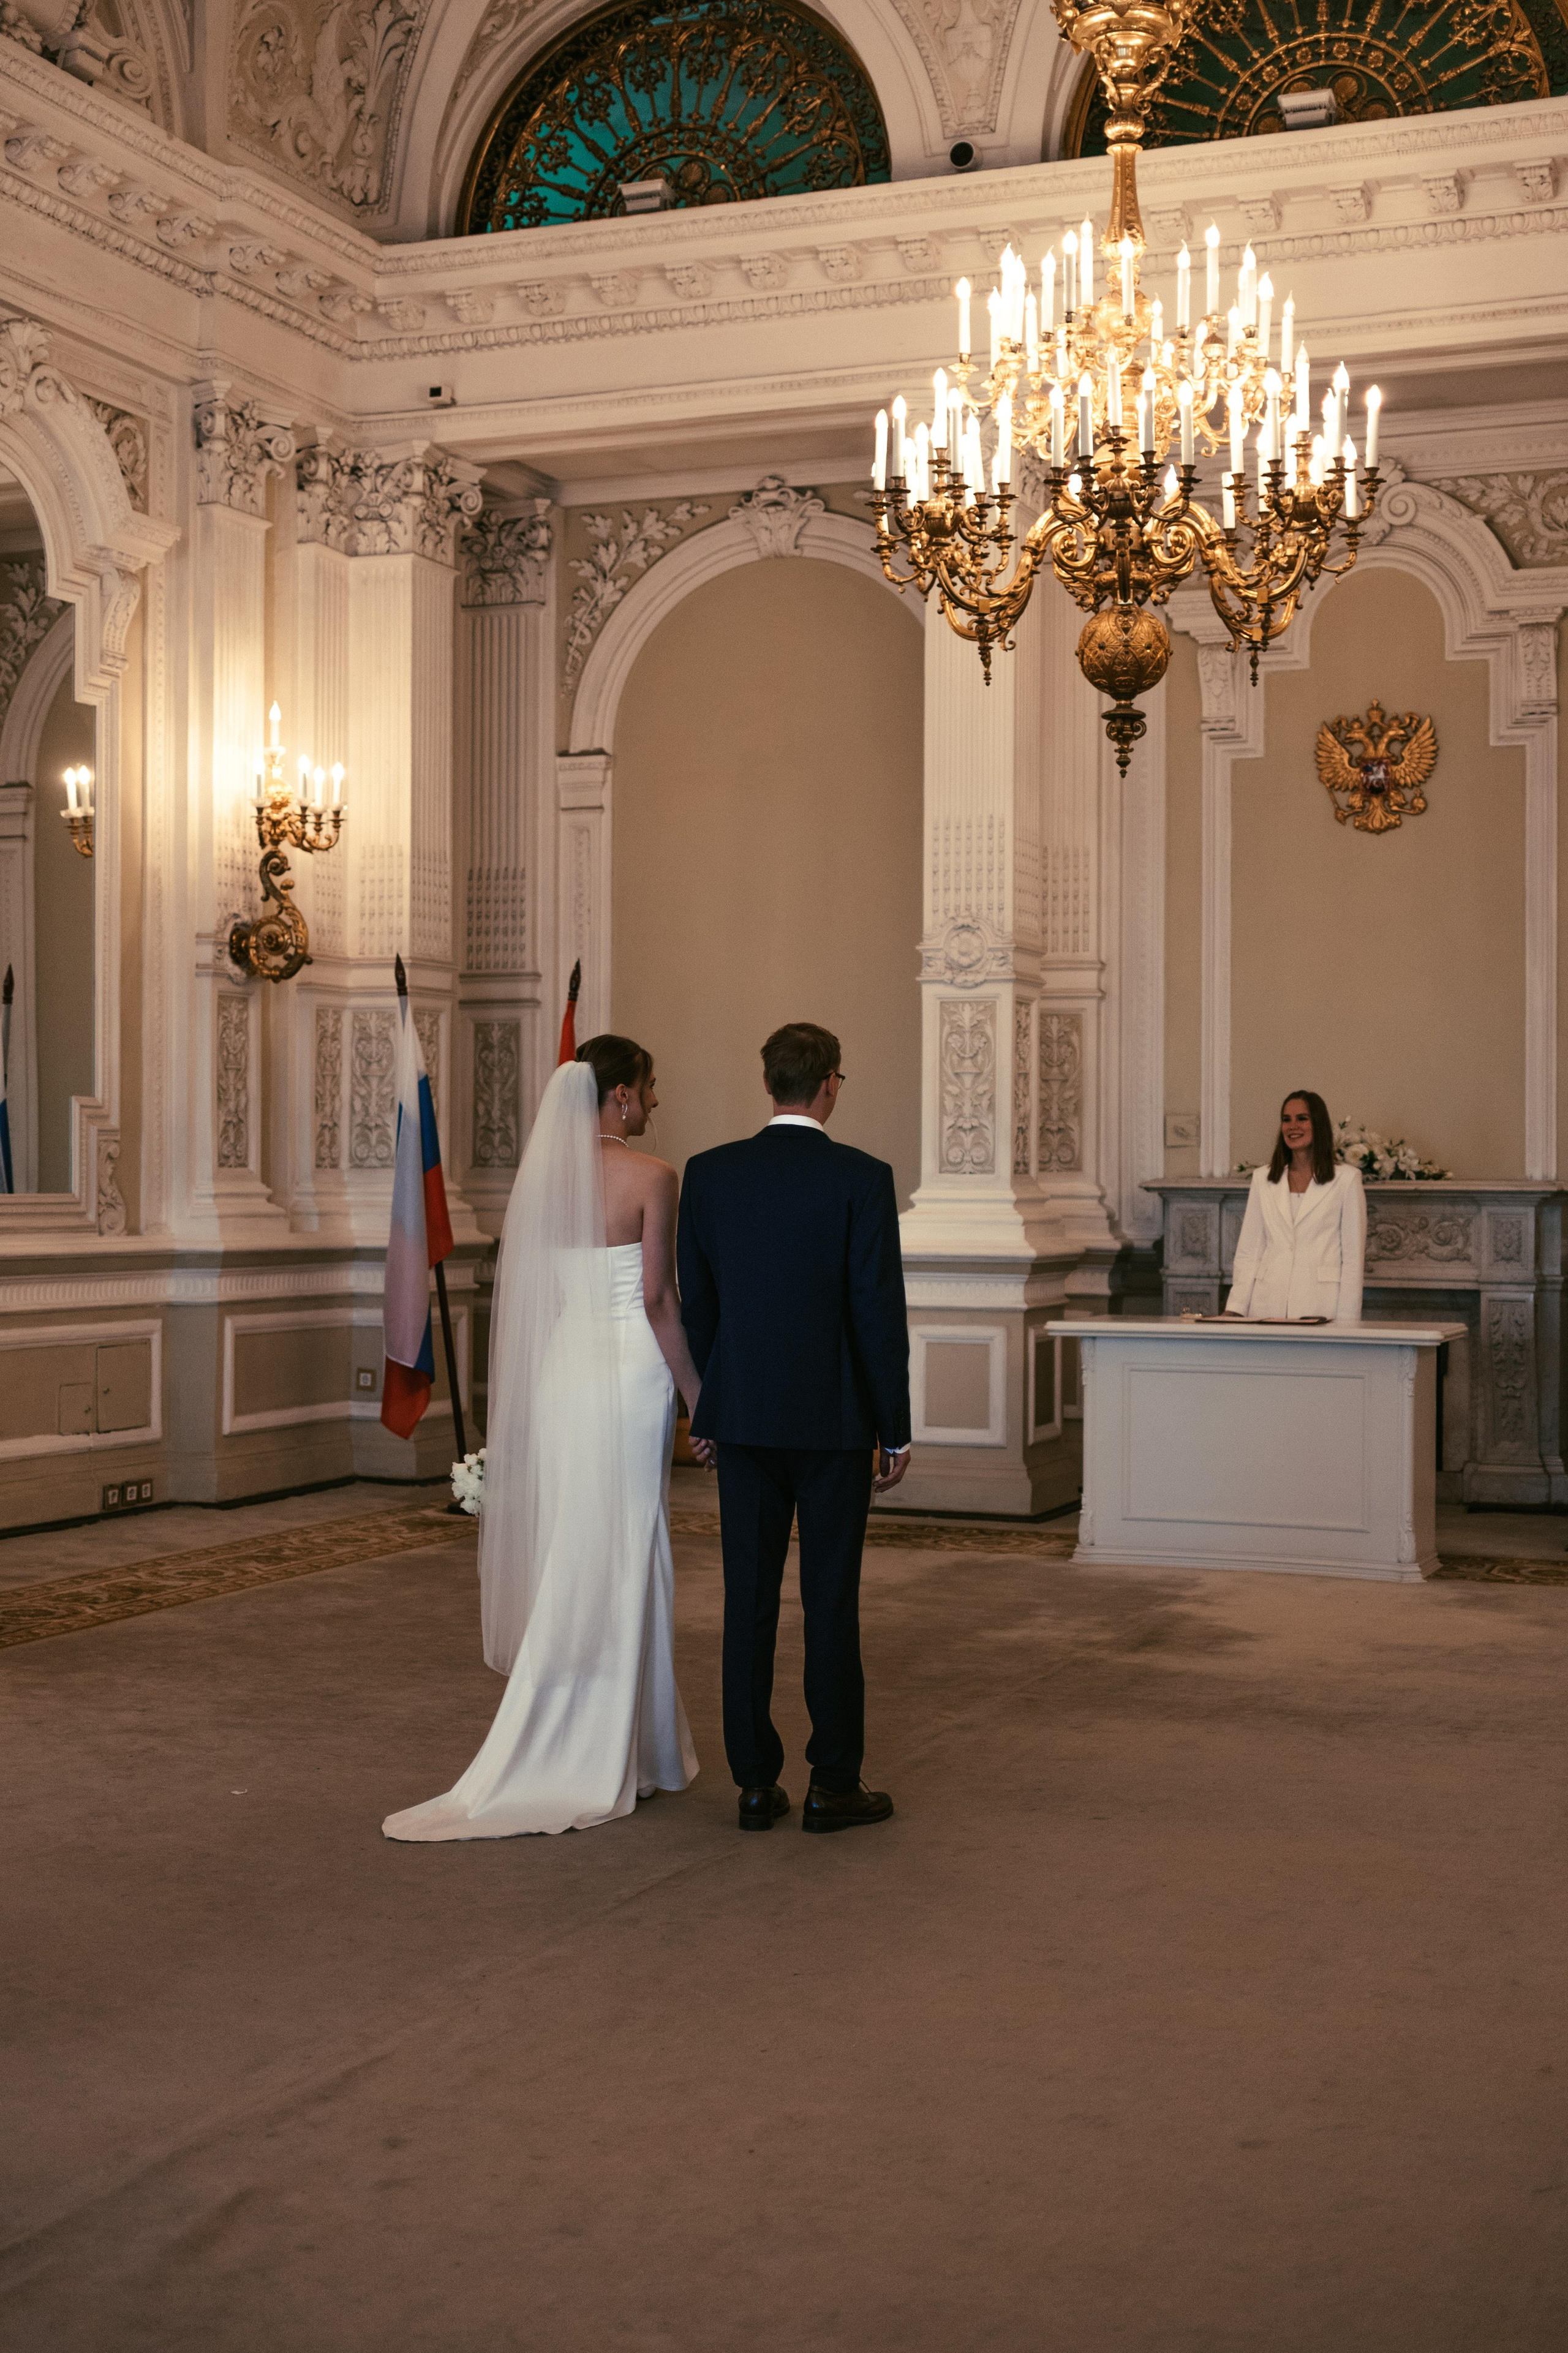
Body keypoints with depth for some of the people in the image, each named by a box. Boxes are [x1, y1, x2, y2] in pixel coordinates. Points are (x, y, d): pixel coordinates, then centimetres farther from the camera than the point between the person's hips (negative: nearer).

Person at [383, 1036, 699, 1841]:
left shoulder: (539, 1176, 7)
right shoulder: (650, 1177, -9)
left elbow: (521, 1297, 8)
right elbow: (658, 1298, -12)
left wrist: (518, 1408, 16)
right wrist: (700, 1398, -5)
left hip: (559, 1366, 6)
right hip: (630, 1366, -6)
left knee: (574, 1560, 11)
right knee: (621, 1557, 1)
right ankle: (607, 1764, 5)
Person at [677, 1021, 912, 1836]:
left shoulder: (708, 1174, 1)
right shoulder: (862, 1178, -9)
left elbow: (695, 1303, 6)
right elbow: (879, 1312, -9)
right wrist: (896, 1431, -2)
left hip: (743, 1416, 3)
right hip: (834, 1419, -3)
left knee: (750, 1602, 8)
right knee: (831, 1602, 4)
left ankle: (755, 1783, 13)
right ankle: (833, 1785, 10)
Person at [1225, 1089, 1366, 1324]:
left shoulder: (1346, 1180, 5)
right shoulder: (1262, 1179, 15)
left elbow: (1354, 1258, 2)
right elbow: (1248, 1252, 13)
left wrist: (1346, 1321, -6)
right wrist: (1235, 1309, 1)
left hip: (1320, 1307, -2)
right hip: (1269, 1305, 3)